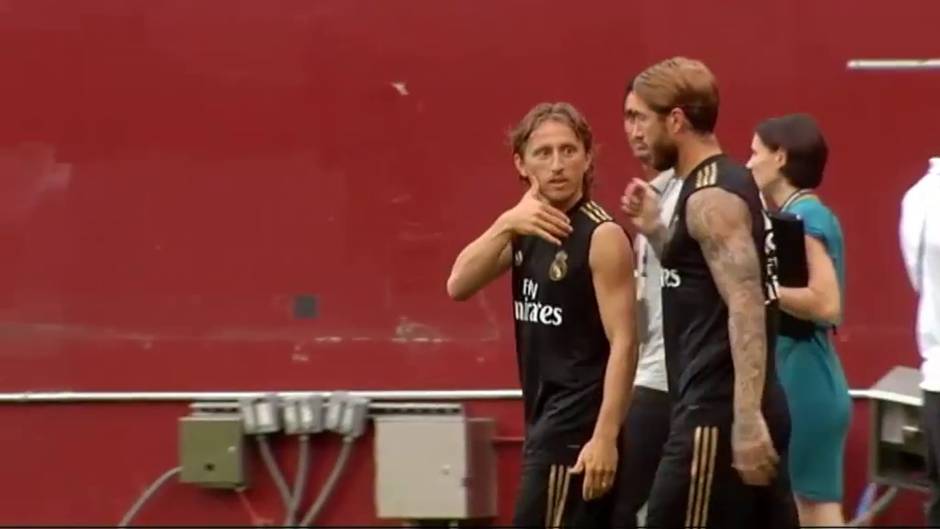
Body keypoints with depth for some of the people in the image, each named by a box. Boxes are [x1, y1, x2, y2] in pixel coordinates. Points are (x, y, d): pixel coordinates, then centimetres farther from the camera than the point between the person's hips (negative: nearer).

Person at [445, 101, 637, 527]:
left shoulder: (602, 236, -13)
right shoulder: (528, 229, 11)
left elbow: (623, 343, -17)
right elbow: (459, 285, 0)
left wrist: (605, 436, -24)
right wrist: (506, 225, -14)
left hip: (578, 426, -8)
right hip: (545, 421, 8)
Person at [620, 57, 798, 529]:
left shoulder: (711, 199, -13)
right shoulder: (722, 185, 16)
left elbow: (746, 308, -23)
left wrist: (746, 418, -28)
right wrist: (655, 230, 17)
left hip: (717, 413, -10)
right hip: (733, 408, 10)